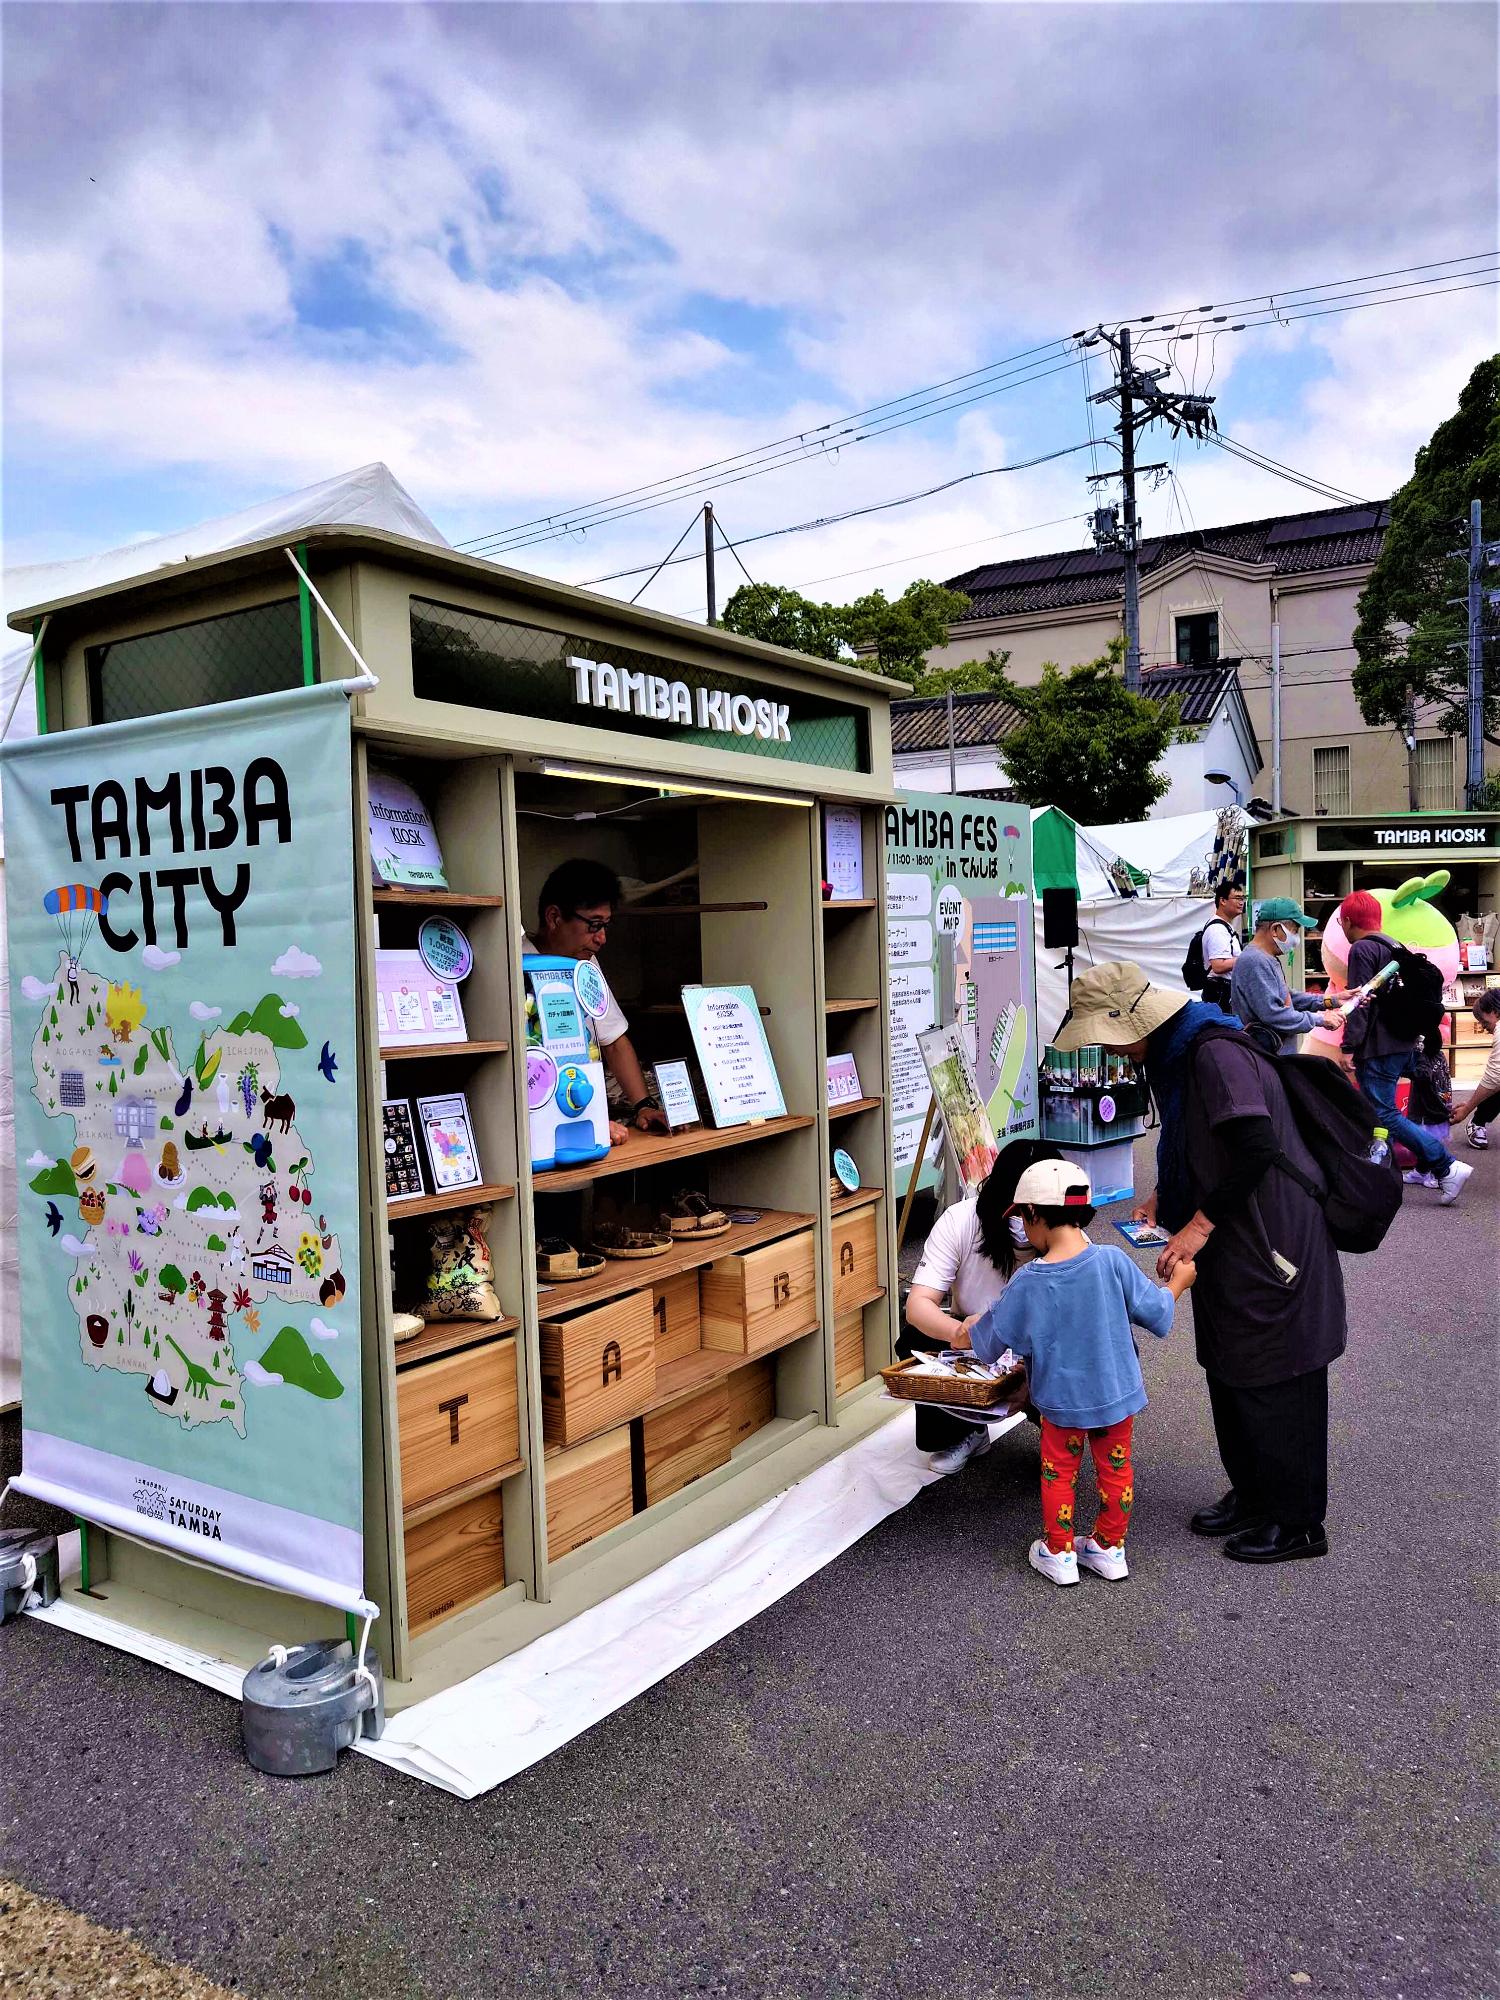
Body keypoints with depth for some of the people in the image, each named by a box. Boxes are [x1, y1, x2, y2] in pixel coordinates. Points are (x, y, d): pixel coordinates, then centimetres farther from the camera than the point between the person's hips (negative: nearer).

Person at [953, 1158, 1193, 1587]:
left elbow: (990, 1338, -5)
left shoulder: (1028, 1284, -18)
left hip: (1062, 1401, -1)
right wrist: (1178, 1282, 14)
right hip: (1117, 1393, 2)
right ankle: (1109, 1548, 32)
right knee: (1116, 1468, 19)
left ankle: (1058, 1553, 27)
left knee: (1058, 1473, 17)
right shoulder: (1111, 1262, -17)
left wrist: (965, 1335, 17)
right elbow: (1156, 1312, -6)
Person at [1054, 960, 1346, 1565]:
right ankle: (1251, 1494, 33)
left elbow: (1258, 1147, -29)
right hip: (1232, 1243, 10)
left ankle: (1295, 1522, 15)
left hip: (1271, 1241, -10)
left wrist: (1201, 1222, -22)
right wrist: (1163, 1199, 11)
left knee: (1272, 1382, 1)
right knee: (1230, 1373, 17)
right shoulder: (1176, 1057, 11)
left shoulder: (1216, 1054, -21)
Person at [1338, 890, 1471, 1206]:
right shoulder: (1394, 948, 18)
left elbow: (1360, 1002, -18)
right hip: (1403, 1044, 10)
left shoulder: (1362, 950, -11)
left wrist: (1349, 1047, -18)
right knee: (1376, 1111, 13)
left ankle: (1447, 1167, -13)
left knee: (1384, 1114, -9)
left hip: (1379, 1048, -10)